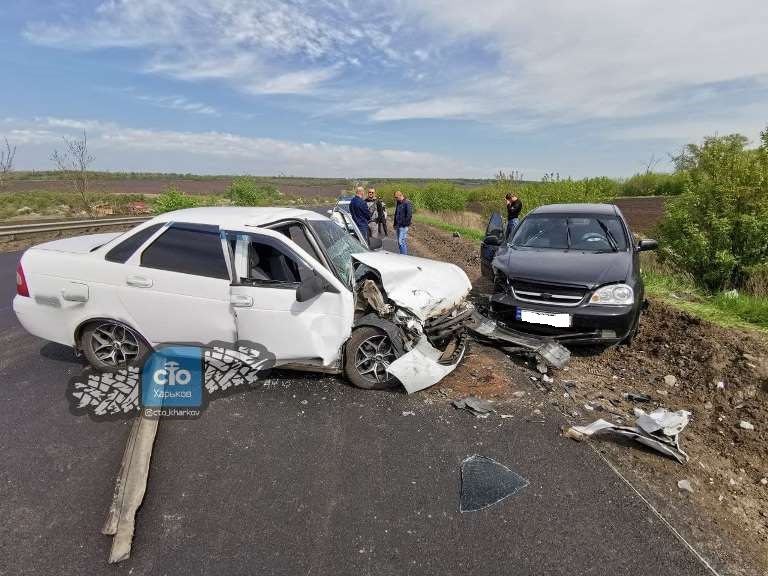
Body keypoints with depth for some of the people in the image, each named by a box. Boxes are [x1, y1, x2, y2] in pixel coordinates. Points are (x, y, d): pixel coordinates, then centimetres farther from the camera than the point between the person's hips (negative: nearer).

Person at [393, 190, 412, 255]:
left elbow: (409, 214, -17)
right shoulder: (398, 203, 15)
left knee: (401, 242, -13)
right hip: (398, 226, 9)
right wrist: (395, 224, 17)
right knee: (399, 242, 13)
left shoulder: (407, 203, -12)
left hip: (403, 227, -9)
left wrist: (405, 223, -18)